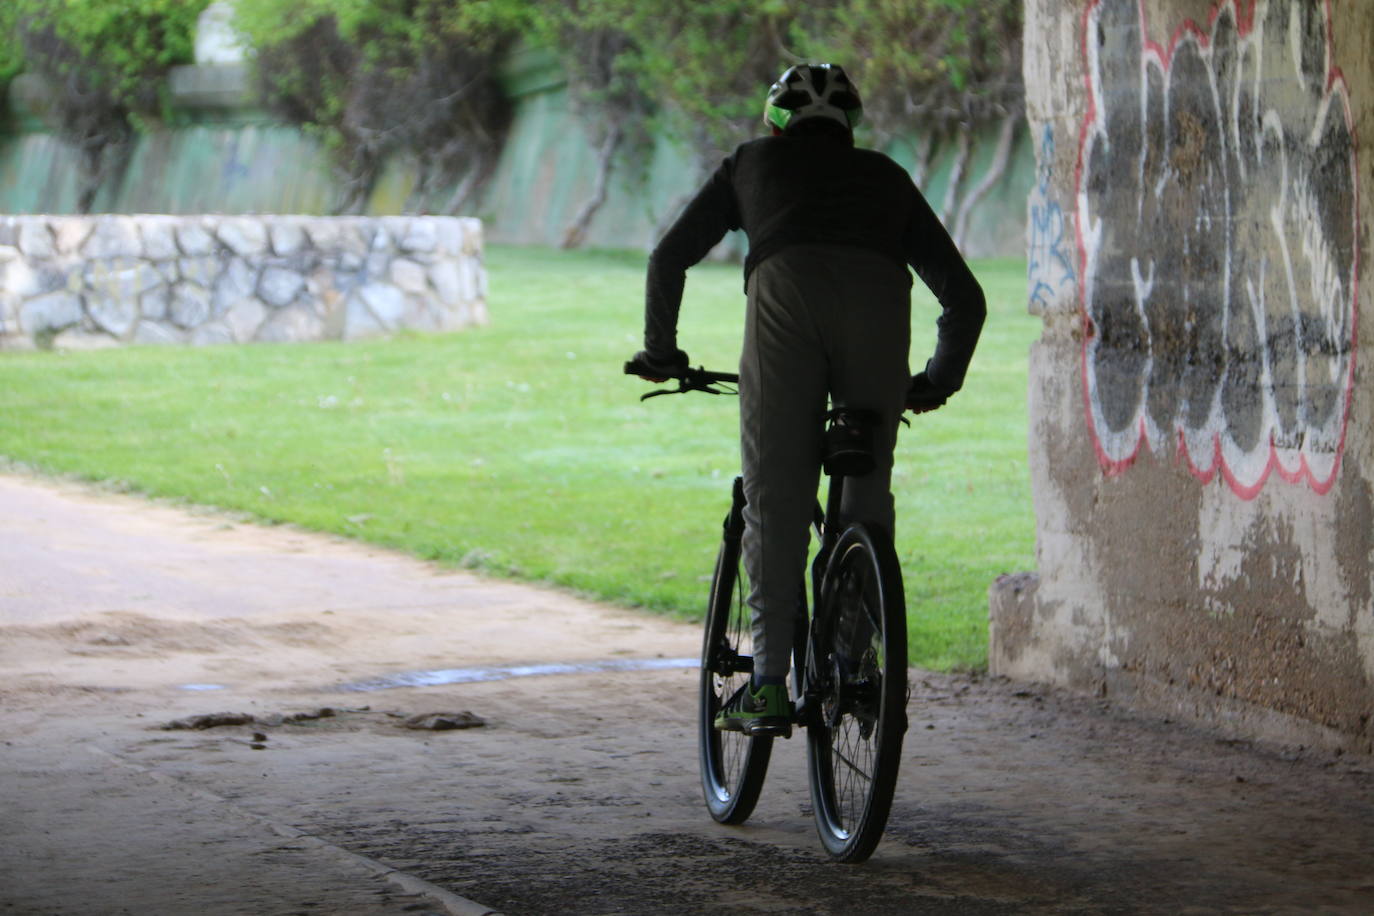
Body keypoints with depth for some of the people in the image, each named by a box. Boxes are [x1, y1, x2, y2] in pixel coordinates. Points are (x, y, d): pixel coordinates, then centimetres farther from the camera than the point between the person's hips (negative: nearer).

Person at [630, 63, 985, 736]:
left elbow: (670, 256, 32)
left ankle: (769, 685, -6)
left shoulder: (754, 162, 34)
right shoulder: (886, 177, 36)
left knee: (775, 499, 0)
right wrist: (938, 383, 48)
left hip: (786, 286, -1)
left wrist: (659, 351, 44)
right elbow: (964, 296, 34)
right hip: (879, 298, 1)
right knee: (868, 492, 16)